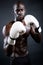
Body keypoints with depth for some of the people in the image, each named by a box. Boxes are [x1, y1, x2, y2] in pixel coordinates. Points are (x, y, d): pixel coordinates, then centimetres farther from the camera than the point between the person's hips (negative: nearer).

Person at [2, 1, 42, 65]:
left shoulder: (28, 24, -4)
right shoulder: (8, 27, -20)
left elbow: (38, 40, 1)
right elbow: (7, 53, -23)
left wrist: (37, 28, -15)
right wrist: (12, 38, -39)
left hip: (27, 56, 5)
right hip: (16, 59, -5)